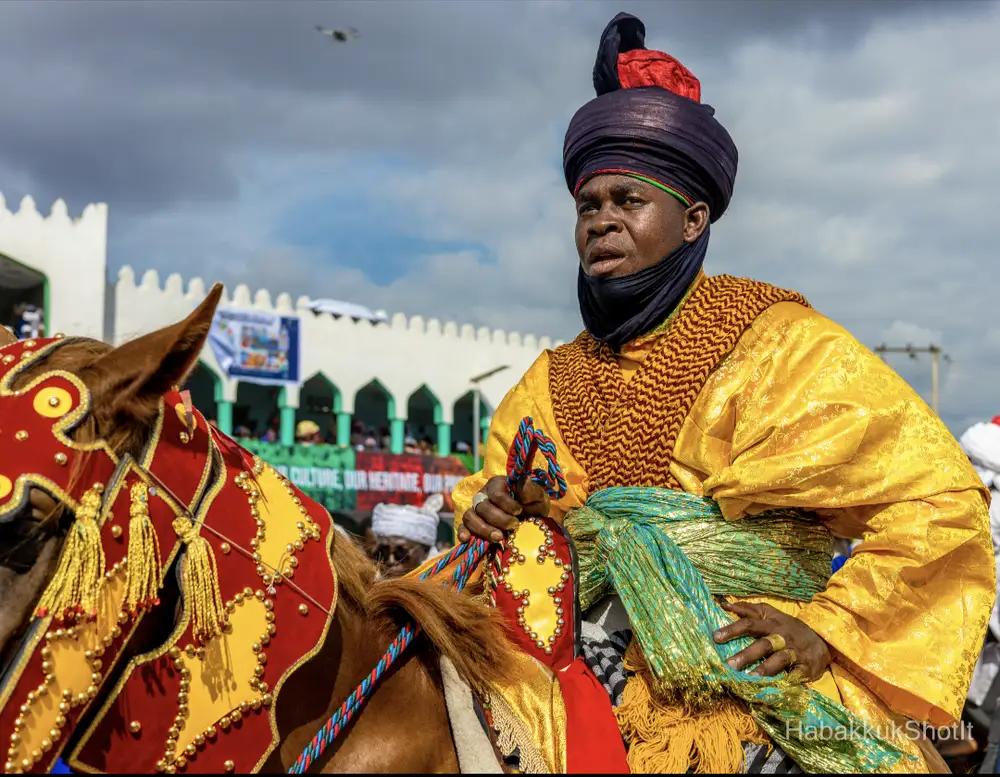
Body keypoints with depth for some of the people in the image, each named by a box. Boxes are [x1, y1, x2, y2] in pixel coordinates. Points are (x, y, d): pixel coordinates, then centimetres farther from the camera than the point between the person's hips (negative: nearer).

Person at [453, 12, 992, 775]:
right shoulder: (555, 382, 13)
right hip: (597, 676, 4)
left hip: (749, 674, -4)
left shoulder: (780, 346, -3)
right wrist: (486, 514, -1)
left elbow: (939, 498, -5)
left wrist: (827, 629, -11)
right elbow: (490, 493, 24)